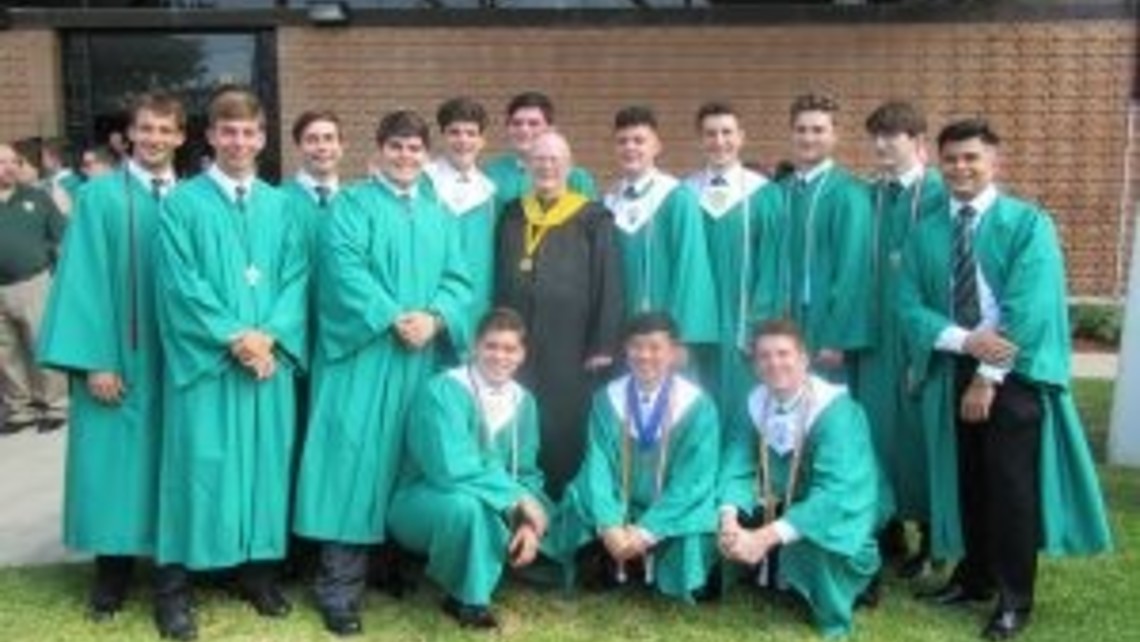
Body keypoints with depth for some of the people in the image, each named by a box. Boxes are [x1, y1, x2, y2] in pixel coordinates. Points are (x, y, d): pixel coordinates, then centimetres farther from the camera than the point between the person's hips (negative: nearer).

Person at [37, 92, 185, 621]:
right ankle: (113, 568, 16)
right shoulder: (99, 196, -2)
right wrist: (93, 359, -14)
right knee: (115, 460, 3)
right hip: (117, 356, -2)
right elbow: (83, 279, -7)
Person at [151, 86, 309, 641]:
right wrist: (232, 338, -14)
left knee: (265, 457, 8)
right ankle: (173, 584, 8)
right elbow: (180, 283, -7)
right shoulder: (182, 203, 0)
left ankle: (258, 569, 20)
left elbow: (296, 278, 5)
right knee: (199, 462, -2)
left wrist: (270, 335, -10)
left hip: (270, 357, 4)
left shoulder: (279, 205, 11)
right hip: (204, 358, -3)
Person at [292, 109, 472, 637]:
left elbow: (457, 280, 7)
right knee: (356, 460, -7)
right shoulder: (353, 205, 2)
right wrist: (394, 318, -21)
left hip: (424, 357, 5)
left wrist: (434, 318, -12)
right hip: (364, 353, -5)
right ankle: (340, 589, -2)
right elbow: (346, 271, -11)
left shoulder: (440, 216, 17)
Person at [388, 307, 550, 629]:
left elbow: (526, 472, 3)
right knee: (466, 503, -36)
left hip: (489, 507, 7)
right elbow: (452, 469, -30)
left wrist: (529, 523, -16)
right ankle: (470, 600, -9)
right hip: (422, 502, -7)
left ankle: (465, 592, 1)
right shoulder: (443, 390, -20)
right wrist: (516, 498, -26)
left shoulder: (523, 401, -1)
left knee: (540, 511, -14)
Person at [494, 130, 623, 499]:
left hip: (569, 347, -3)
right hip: (518, 344, 3)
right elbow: (498, 280, 14)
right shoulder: (512, 216, 12)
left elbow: (608, 284, -3)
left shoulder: (592, 219, 1)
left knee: (564, 432, 3)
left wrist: (603, 346, -9)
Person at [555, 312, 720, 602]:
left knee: (691, 540, -32)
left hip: (674, 511, -2)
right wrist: (609, 525, -28)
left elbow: (693, 480, -14)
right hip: (618, 507, 2)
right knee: (578, 506, -26)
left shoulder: (697, 405, -10)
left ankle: (677, 592, 1)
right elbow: (598, 465, -10)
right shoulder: (608, 398, -3)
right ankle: (608, 574, 0)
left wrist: (647, 531, -24)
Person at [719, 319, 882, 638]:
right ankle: (776, 580, 16)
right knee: (730, 525, -13)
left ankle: (834, 618, -4)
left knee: (806, 543, -36)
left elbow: (834, 495, -34)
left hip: (839, 519, -6)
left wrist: (766, 537, -42)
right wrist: (729, 519, -28)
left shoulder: (835, 410, -25)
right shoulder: (757, 404, -6)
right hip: (784, 508, 7)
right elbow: (738, 467, -6)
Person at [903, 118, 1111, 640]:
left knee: (1011, 487, 1)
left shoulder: (1028, 223, -6)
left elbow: (1028, 310, -14)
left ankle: (1014, 598, 14)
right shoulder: (925, 234, 6)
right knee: (965, 480, 13)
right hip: (950, 372, 4)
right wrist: (965, 341, -18)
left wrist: (989, 375, -17)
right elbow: (912, 307, -1)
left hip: (1015, 373, -4)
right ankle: (973, 577, 29)